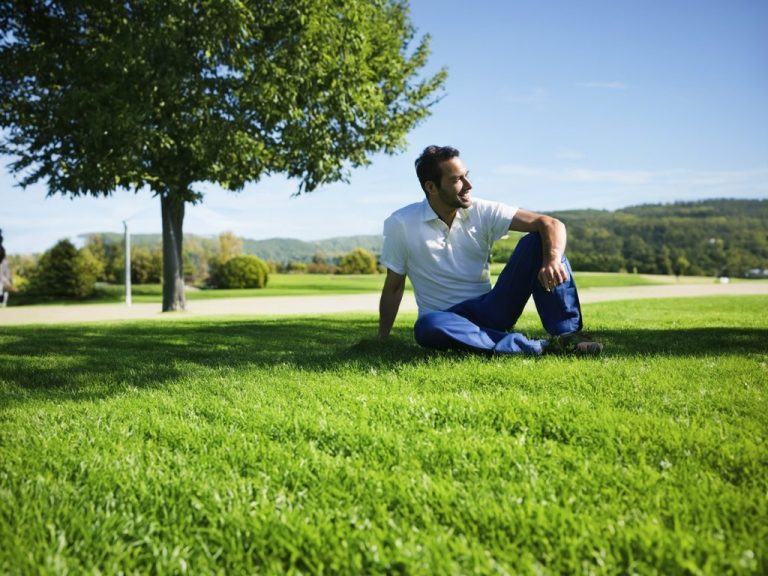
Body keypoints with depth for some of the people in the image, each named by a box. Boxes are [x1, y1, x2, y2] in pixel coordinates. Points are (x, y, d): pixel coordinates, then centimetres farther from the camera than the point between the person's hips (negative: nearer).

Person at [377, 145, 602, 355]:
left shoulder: (482, 211, -3)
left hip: (490, 309, 3)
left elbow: (551, 224, -10)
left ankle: (566, 334, -24)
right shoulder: (401, 224, -6)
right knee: (426, 327, -40)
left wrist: (552, 261, -31)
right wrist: (382, 340, 2)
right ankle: (537, 348, -37)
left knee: (536, 242, -15)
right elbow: (394, 287, 3)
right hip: (447, 319, -2)